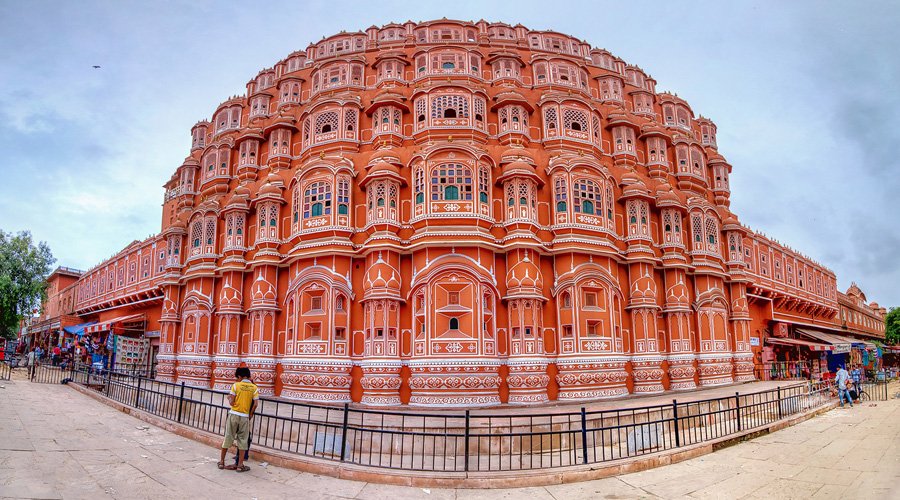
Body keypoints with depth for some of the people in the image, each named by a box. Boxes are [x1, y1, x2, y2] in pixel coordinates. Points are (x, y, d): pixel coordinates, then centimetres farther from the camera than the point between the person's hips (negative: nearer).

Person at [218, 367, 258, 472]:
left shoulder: (236, 385, -5)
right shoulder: (254, 388, -2)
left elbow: (231, 402, -7)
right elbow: (255, 405, -4)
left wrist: (229, 397, 14)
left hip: (234, 415, 0)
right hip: (245, 416, 0)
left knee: (228, 438, 12)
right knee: (243, 440, 7)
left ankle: (221, 461, 24)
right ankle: (240, 465, 10)